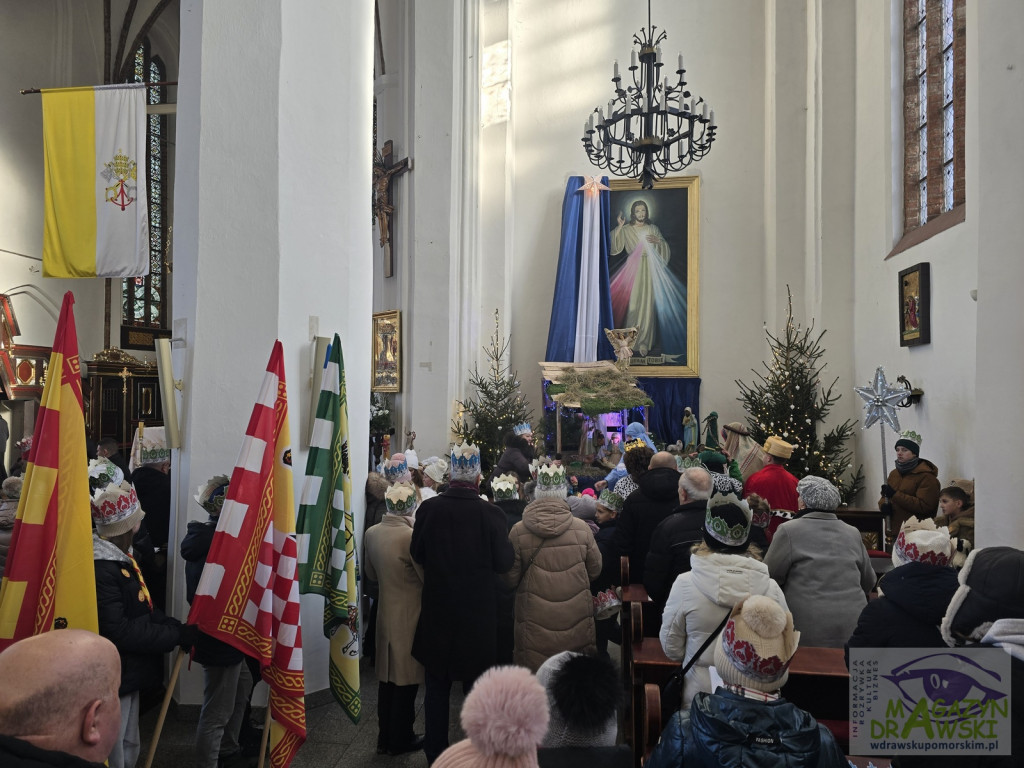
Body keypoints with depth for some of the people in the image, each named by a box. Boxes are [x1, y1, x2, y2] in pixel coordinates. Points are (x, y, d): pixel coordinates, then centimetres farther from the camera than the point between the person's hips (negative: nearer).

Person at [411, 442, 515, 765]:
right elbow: (504, 563, -11)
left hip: (437, 609, 1)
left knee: (437, 687, 17)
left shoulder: (428, 508, -13)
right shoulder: (491, 514, -19)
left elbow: (416, 553, 0)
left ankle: (436, 751, 28)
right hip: (478, 613, -1)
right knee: (476, 686, 16)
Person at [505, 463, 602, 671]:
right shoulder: (581, 528, -8)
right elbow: (595, 570, 5)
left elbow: (510, 579, -2)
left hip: (535, 623, -1)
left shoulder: (518, 531, -11)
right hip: (576, 619, 1)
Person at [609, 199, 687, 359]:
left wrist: (658, 241, -5)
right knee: (632, 303, -9)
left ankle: (644, 342, 3)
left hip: (649, 270, 2)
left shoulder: (653, 228, 13)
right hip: (633, 270, -1)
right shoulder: (626, 229, 7)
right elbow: (614, 246, -5)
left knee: (647, 304, -3)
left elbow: (665, 248, 15)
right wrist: (619, 227, -13)